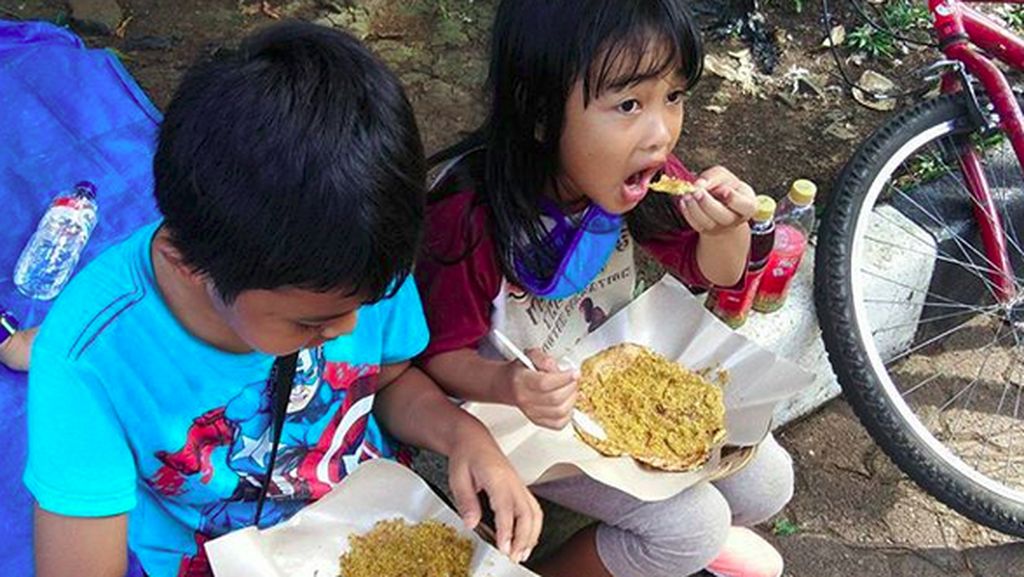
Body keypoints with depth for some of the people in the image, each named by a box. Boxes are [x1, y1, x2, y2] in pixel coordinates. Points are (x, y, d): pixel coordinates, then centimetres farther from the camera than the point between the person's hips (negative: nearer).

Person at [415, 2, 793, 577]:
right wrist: (506, 386, -42)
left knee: (767, 484, 3)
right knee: (690, 525, -16)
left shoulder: (641, 175, -15)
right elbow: (441, 354, -20)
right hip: (531, 413, -6)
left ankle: (691, 529, 32)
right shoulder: (472, 218, -33)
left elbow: (711, 271, -1)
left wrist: (728, 225, -25)